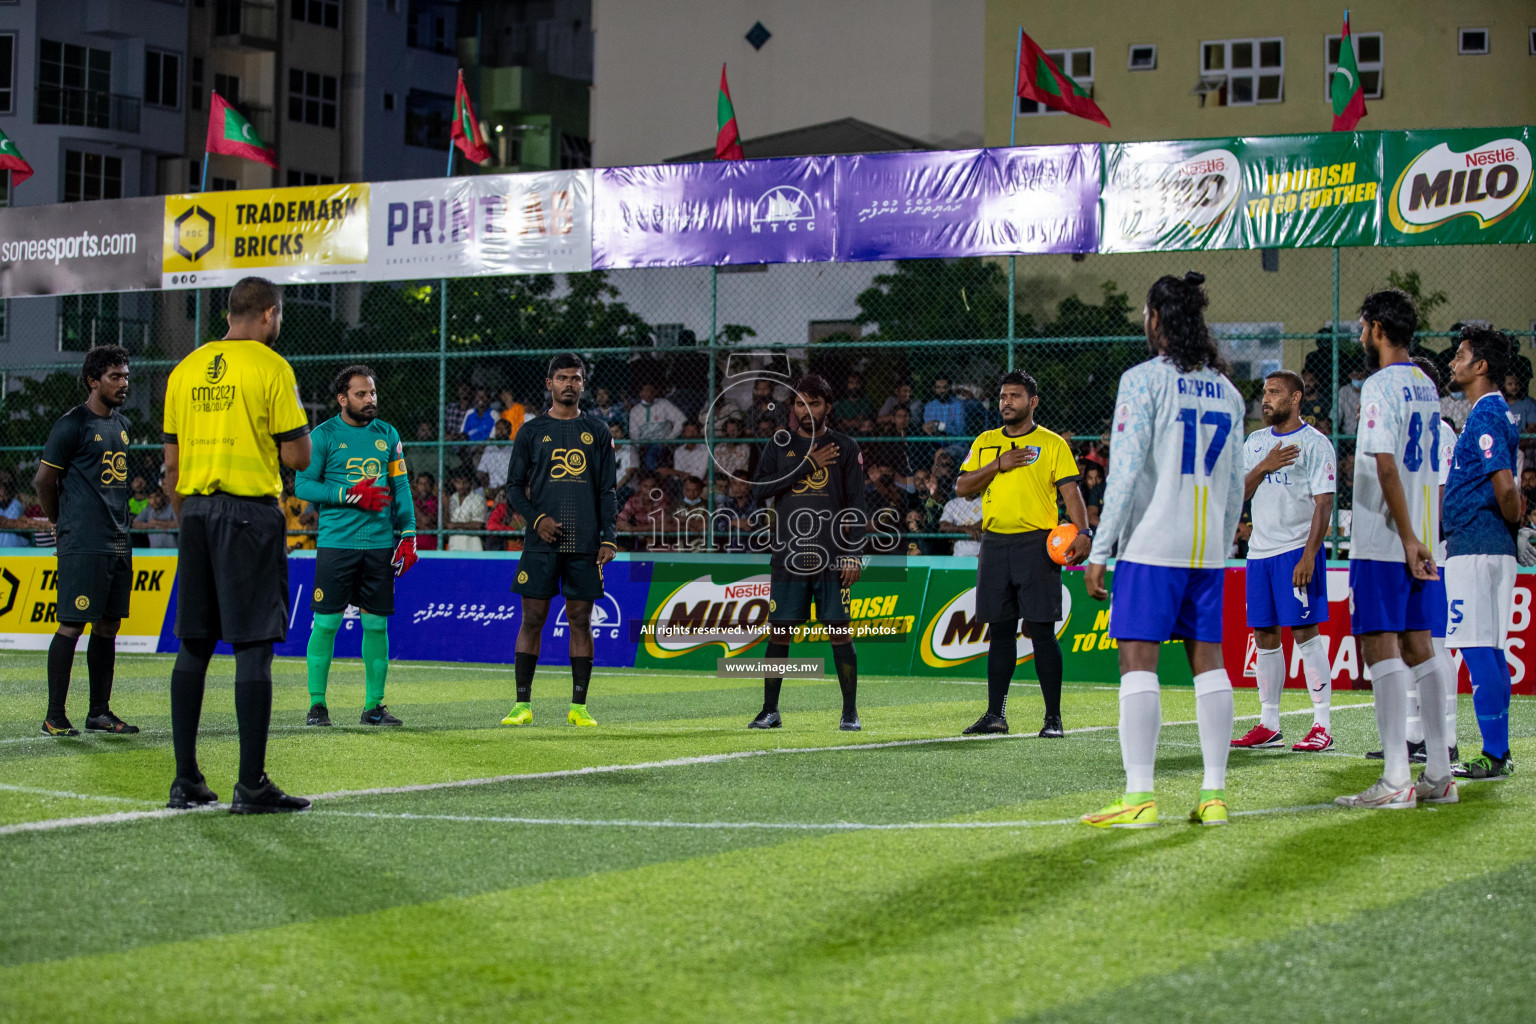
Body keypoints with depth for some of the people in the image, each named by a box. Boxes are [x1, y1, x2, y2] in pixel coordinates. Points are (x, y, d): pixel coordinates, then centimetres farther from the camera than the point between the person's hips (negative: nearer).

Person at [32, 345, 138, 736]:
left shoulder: (122, 424, 16)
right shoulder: (72, 425, -9)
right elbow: (43, 480, -4)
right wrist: (63, 523, 8)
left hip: (118, 542, 8)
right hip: (83, 545, -8)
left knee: (108, 625, 9)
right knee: (72, 625, -7)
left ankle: (100, 712, 15)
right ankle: (54, 717, -3)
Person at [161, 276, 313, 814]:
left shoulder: (185, 369, 10)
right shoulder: (271, 367, -7)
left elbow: (171, 462, 12)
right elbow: (297, 457, -9)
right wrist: (300, 428, 12)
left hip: (196, 512, 6)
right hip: (250, 513, -6)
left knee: (193, 645, 10)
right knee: (253, 646, -4)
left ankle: (186, 779, 11)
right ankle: (251, 784, -6)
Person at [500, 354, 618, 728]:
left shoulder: (597, 431, 10)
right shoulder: (532, 431, 7)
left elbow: (607, 491, 10)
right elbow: (514, 486, 7)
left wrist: (609, 538, -1)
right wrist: (537, 518, -9)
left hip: (585, 544, 1)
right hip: (542, 542, -1)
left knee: (580, 621, 2)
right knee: (532, 619, -2)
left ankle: (578, 707, 7)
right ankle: (522, 704, 3)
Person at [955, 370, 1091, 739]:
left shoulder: (1052, 444, 2)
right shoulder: (984, 442, 14)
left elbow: (1071, 491, -5)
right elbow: (961, 487, 7)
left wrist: (1082, 532, -20)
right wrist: (997, 465, -7)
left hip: (1036, 544, -4)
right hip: (994, 543, 4)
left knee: (1042, 631, -6)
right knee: (1000, 631, 7)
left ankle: (1053, 718, -2)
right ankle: (995, 714, 12)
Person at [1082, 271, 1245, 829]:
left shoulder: (1144, 380, -6)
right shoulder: (1226, 390, 13)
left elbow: (1126, 471, -11)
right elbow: (1234, 484, 16)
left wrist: (1099, 552, -8)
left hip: (1152, 546, -6)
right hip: (1208, 548, 6)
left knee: (1138, 660, -5)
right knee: (1208, 660, 7)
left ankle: (1139, 797, -9)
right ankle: (1214, 794, 6)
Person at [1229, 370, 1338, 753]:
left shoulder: (1315, 444, -4)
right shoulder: (1255, 443, 15)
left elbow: (1324, 504, -9)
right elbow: (1238, 494, 10)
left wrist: (1309, 555, -18)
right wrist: (1264, 467, -8)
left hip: (1297, 549, -6)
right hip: (1259, 549, 6)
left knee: (1305, 632, -10)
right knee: (1264, 636, 7)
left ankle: (1322, 725, -8)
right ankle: (1269, 725, 14)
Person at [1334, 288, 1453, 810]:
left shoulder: (1381, 386, -12)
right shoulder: (1427, 386, 15)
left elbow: (1386, 466, -19)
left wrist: (1408, 539, -19)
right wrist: (1419, 540, 18)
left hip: (1384, 541, -9)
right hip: (1420, 541, 9)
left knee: (1382, 647, -9)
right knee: (1418, 646, 11)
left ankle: (1395, 781, -13)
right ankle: (1439, 775, 12)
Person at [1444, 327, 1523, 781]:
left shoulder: (1484, 416, -13)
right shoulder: (1499, 412, 17)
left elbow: (1505, 487, -21)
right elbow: (1504, 487, 21)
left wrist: (1513, 522, -6)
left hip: (1474, 550, -10)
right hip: (1494, 548, 10)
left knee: (1477, 651, -9)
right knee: (1489, 651, 12)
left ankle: (1493, 756, -9)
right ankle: (1499, 752, 15)